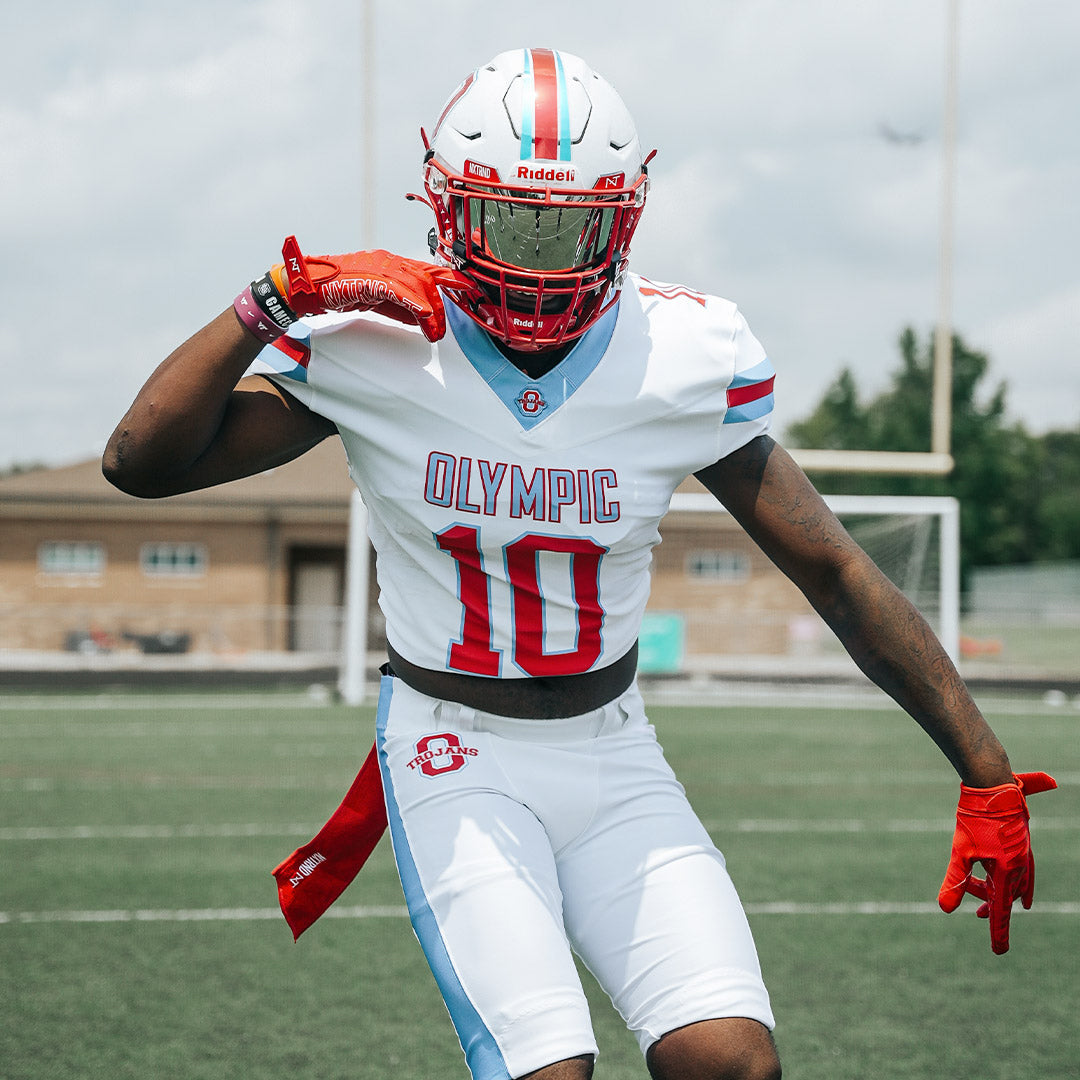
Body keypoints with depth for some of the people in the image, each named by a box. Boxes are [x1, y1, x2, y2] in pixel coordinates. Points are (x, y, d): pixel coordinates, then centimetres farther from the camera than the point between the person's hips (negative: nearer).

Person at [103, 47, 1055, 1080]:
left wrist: (987, 772, -1)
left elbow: (837, 574, -1)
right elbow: (141, 461, -14)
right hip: (455, 762, -2)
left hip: (614, 761, 2)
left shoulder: (684, 363, -7)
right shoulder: (376, 345, -10)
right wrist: (279, 299, -23)